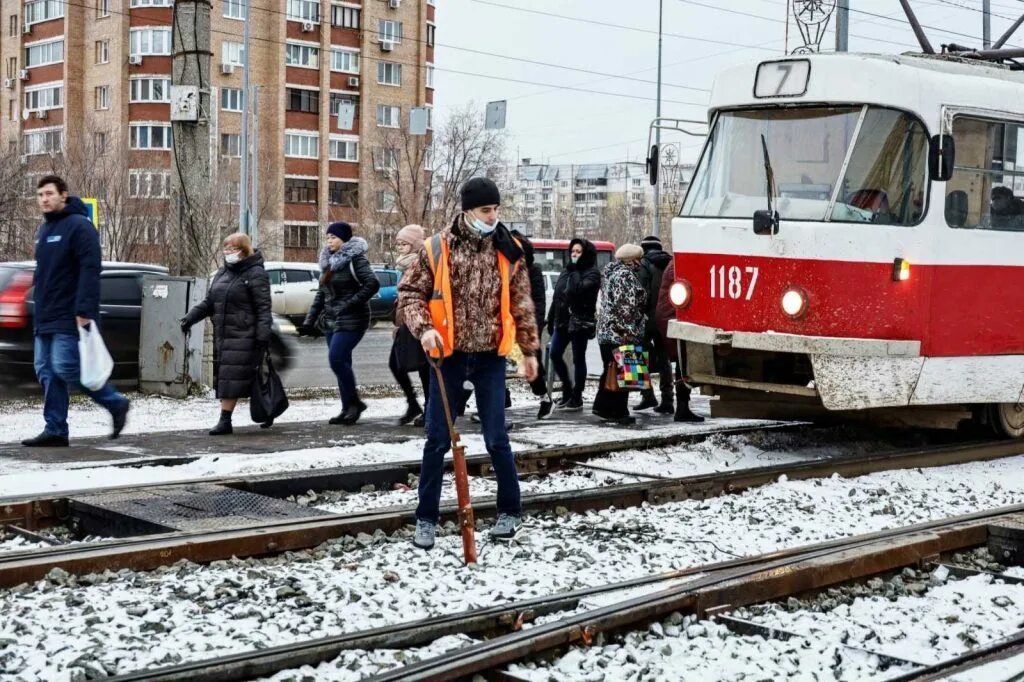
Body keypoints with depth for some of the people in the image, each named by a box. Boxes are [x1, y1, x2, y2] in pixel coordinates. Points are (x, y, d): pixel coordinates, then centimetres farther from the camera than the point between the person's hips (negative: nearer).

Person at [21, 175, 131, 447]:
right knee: (46, 371, 5)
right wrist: (39, 307, 19)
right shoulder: (44, 230, 18)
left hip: (69, 318, -9)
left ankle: (116, 403, 3)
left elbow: (90, 270, -18)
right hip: (45, 318, 9)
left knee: (65, 368, -13)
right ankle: (55, 430, 8)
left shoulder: (79, 226, -10)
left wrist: (85, 310, -25)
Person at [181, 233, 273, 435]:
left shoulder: (255, 274, -7)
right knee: (224, 377, 11)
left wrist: (263, 334, -21)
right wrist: (190, 317, 9)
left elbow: (263, 308, -12)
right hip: (223, 335, 8)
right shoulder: (222, 273, 17)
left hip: (243, 337, -8)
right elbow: (208, 302, 21)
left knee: (231, 377, -12)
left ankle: (225, 421, -9)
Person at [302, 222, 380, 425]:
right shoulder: (329, 262, 16)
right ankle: (348, 408, 11)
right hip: (331, 320, 8)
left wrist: (351, 304, -21)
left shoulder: (355, 259, -9)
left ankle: (354, 401, -5)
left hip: (350, 320, -8)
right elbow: (321, 294, 20)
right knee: (341, 363, 7)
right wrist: (309, 321, 14)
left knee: (336, 359, -18)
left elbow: (372, 284, -21)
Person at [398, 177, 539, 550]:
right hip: (449, 355, -1)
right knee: (437, 440, 4)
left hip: (490, 356, 1)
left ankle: (510, 510, 21)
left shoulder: (508, 250, 1)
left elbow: (521, 303, 8)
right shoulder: (438, 248, -6)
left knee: (496, 438, 4)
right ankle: (426, 518, 13)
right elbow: (409, 291, 0)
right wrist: (424, 327, -16)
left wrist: (529, 349, 10)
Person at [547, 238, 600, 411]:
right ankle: (567, 388, 22)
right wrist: (551, 319, 15)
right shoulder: (566, 270, 15)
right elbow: (556, 296, 16)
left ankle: (577, 398, 7)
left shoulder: (592, 273, -5)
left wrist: (575, 271, -13)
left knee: (578, 359, 0)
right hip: (562, 321, 7)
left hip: (580, 322, -7)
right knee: (554, 354, 4)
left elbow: (579, 289, -24)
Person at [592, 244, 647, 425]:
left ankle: (602, 407, 18)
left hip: (607, 332, 10)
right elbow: (625, 306, -21)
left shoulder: (614, 273, 19)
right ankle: (618, 412, -2)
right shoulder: (625, 275, -13)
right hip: (620, 334, -10)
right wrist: (627, 331, -20)